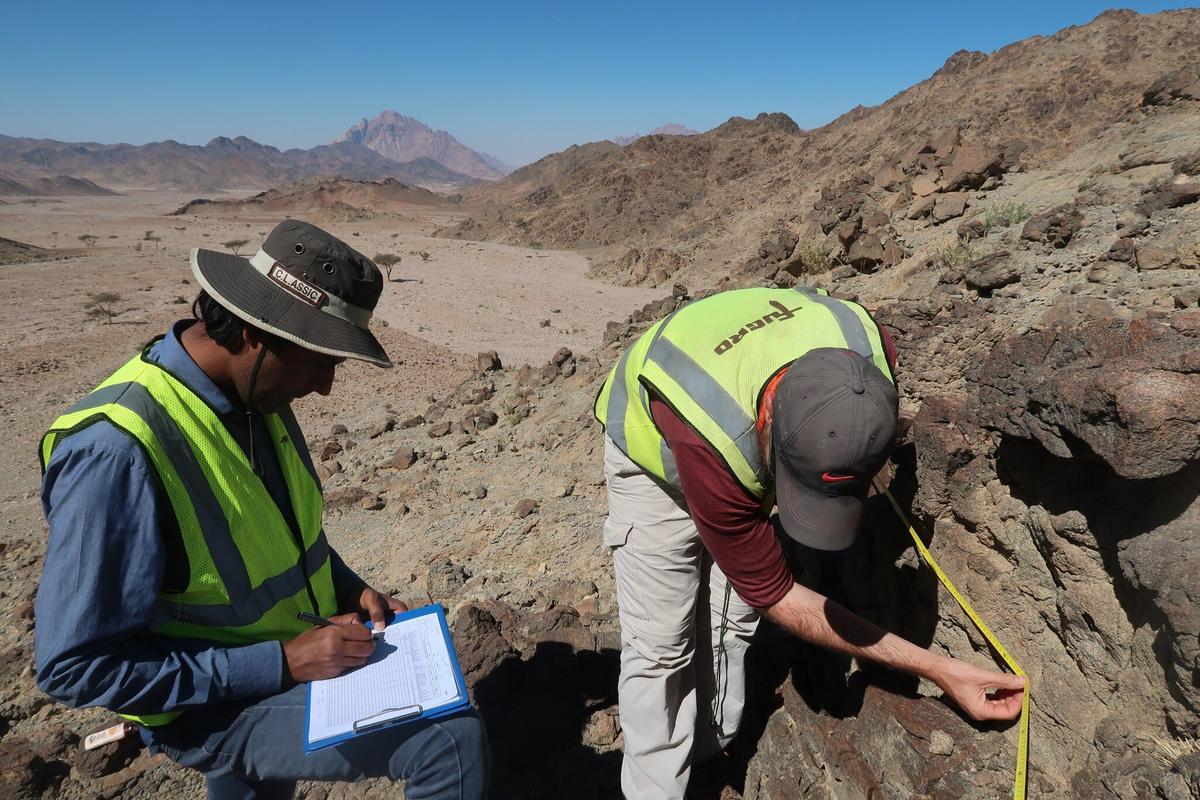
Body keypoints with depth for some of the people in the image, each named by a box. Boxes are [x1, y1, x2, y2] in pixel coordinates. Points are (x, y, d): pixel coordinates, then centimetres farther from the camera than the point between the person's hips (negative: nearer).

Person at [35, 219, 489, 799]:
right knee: (453, 742, -22)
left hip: (285, 664, 8)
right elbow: (79, 666, -25)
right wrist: (281, 663, -26)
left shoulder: (257, 396, -6)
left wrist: (351, 590, -4)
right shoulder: (117, 450, -31)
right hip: (214, 706, -7)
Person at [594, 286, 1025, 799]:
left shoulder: (867, 345, -32)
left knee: (731, 626, 6)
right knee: (661, 645, -7)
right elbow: (775, 598, -30)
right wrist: (937, 670, -29)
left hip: (750, 447, 4)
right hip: (658, 455, -4)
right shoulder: (715, 442, -45)